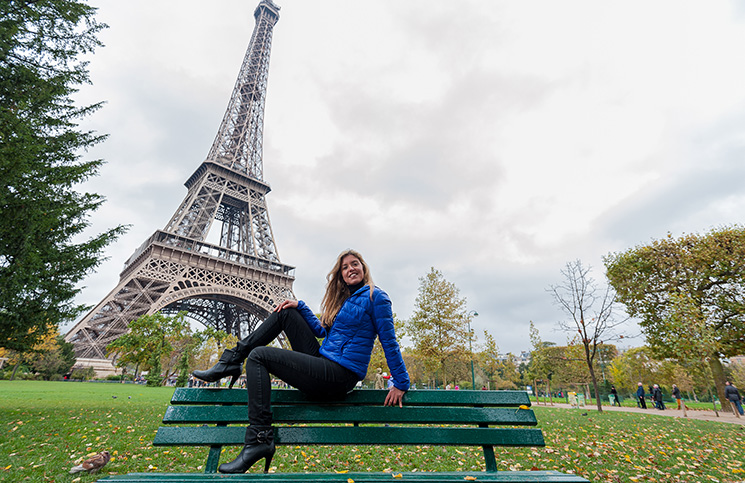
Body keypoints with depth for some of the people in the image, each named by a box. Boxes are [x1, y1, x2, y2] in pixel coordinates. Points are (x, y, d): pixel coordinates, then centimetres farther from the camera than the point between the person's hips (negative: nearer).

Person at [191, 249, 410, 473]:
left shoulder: (375, 297, -8)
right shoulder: (343, 299, 17)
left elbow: (389, 341, -9)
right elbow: (322, 331, 19)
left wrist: (401, 384, -8)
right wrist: (300, 306, 10)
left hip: (339, 376, -9)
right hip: (322, 360, 9)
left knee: (259, 356, -12)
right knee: (286, 312, 10)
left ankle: (259, 440, -13)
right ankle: (231, 361, 10)